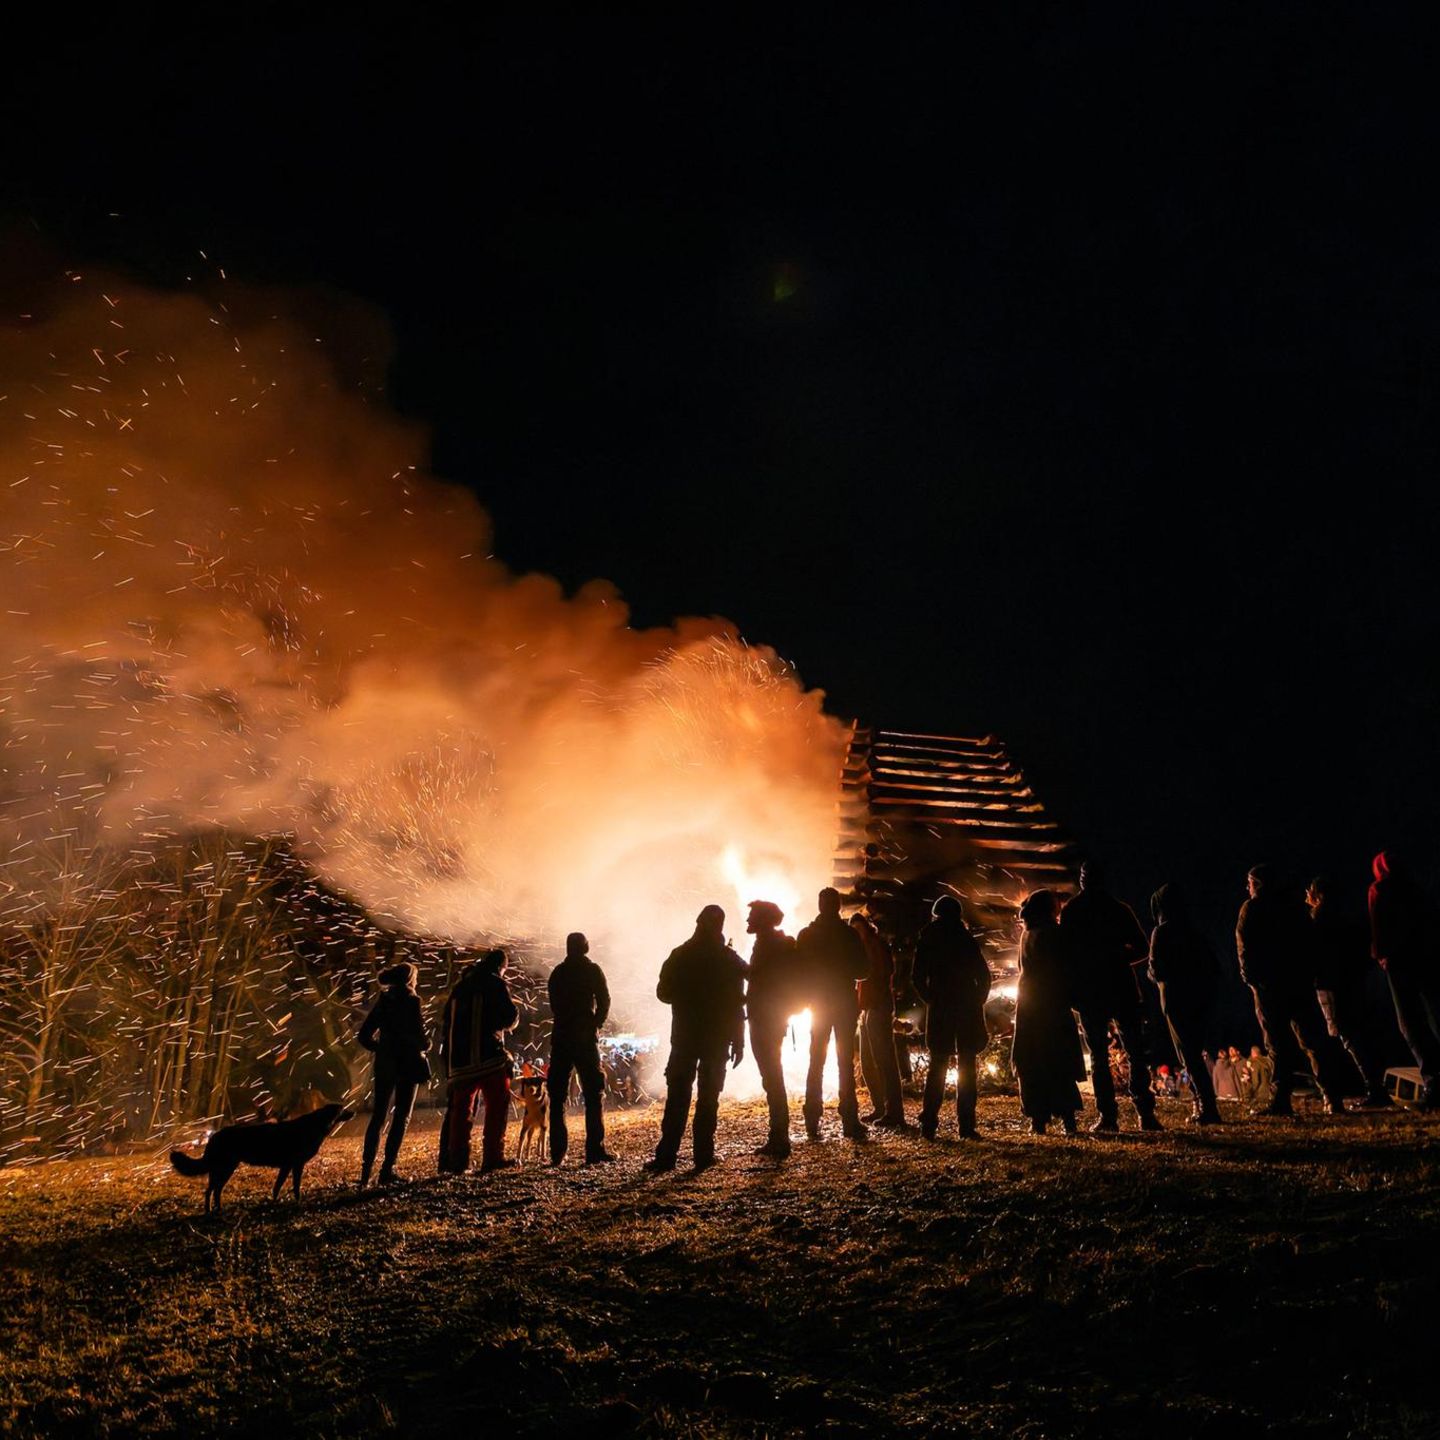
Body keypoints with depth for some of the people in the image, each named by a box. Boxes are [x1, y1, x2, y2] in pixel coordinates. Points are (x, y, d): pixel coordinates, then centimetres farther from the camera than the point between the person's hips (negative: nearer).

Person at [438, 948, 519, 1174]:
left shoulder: (460, 986, 19)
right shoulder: (495, 984, -1)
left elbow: (447, 1023, 20)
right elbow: (510, 1017, -9)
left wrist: (447, 1053, 22)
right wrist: (508, 1023, 14)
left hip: (459, 1059, 6)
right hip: (489, 1055, -6)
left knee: (459, 1109, 10)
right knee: (497, 1105, -1)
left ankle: (453, 1160, 8)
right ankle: (492, 1157, -8)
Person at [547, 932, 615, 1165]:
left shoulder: (557, 972, 10)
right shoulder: (592, 970, -1)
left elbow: (554, 1005, 12)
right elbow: (604, 1002, -7)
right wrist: (595, 1025, 4)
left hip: (560, 1038, 3)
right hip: (585, 1038, -3)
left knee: (557, 1096, 8)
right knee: (593, 1094, 0)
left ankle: (558, 1153, 4)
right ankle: (595, 1150, -7)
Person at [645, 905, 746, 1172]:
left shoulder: (680, 955, -2)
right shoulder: (729, 959, -5)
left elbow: (663, 993, 3)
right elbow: (737, 1003, -5)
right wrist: (738, 1041, 1)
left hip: (684, 1035, 1)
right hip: (718, 1038, -1)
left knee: (677, 1095, 5)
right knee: (708, 1095, 5)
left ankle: (666, 1155, 1)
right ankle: (703, 1153, 4)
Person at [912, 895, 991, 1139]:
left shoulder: (927, 940, 1)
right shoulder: (966, 939, -2)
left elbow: (919, 977, -2)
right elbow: (983, 974, -5)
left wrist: (929, 998, 9)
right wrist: (978, 1000, 6)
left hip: (939, 1009, 1)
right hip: (967, 1009, -1)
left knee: (937, 1066, 8)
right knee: (966, 1066, 6)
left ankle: (929, 1123, 1)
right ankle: (966, 1125, 2)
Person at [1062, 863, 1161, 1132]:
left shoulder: (1070, 913, 1)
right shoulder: (1119, 909, 3)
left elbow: (1066, 952, -1)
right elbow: (1142, 948, 4)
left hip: (1088, 991, 0)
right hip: (1121, 988, 1)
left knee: (1098, 1055, 4)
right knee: (1134, 1052, 5)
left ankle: (1107, 1115, -3)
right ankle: (1145, 1112, -3)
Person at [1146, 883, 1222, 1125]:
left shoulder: (1161, 933, -8)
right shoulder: (1195, 932, 12)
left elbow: (1156, 971, -11)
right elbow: (1214, 969, 12)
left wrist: (1153, 973, 9)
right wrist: (1211, 997, 19)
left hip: (1176, 1000, -7)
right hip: (1202, 998, 7)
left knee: (1189, 1056, -4)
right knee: (1196, 1053, 16)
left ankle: (1207, 1108, -10)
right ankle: (1204, 1106, 15)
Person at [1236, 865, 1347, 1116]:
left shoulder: (1252, 908, -2)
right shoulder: (1293, 905, 14)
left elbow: (1245, 944, -6)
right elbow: (1306, 942, 16)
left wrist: (1248, 974, 1)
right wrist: (1304, 968, 19)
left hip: (1268, 982, -5)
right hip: (1299, 979, 5)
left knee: (1277, 1042, -5)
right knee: (1311, 1039, 7)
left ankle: (1281, 1099, -8)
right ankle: (1332, 1097, 3)